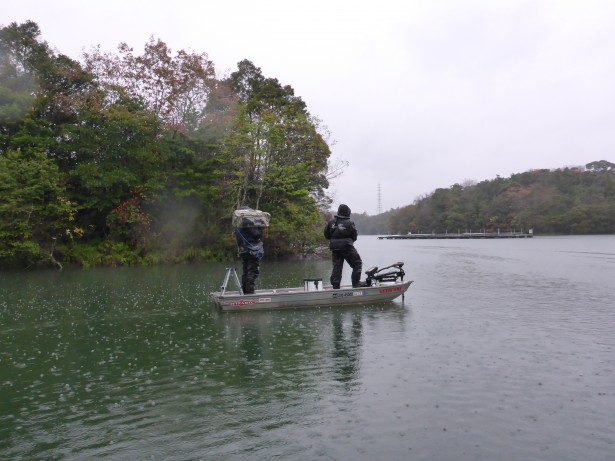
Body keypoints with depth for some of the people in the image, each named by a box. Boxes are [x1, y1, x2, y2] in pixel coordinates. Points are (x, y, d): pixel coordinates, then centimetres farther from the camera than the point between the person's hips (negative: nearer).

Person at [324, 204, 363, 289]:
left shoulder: (331, 223, 2)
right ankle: (356, 283, 6)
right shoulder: (349, 223, -10)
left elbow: (326, 235, 6)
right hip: (347, 247, -4)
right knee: (357, 263, 9)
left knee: (336, 266, 10)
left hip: (334, 247, 5)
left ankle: (335, 286, 8)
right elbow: (354, 237, -4)